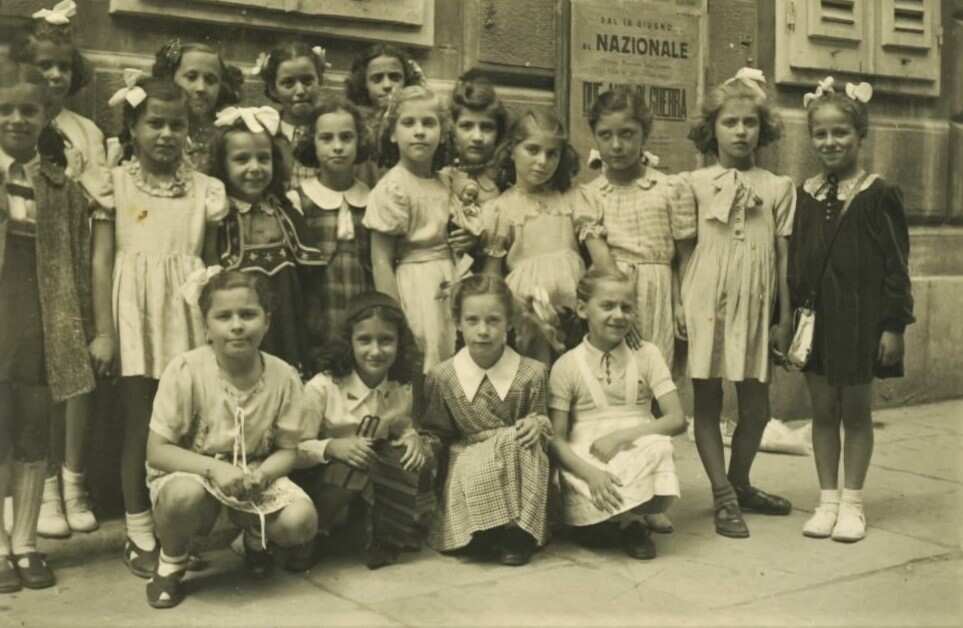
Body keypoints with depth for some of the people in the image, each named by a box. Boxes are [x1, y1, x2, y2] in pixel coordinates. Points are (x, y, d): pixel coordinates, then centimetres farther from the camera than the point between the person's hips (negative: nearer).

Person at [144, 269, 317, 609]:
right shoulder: (185, 371, -19)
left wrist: (260, 475, -26)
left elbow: (286, 449, -3)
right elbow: (157, 451, -16)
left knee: (301, 520, -24)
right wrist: (214, 469, -31)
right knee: (185, 494, -38)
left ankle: (254, 538, 16)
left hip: (254, 477, 2)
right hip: (190, 474, -2)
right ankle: (171, 562, -1)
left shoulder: (284, 376, -11)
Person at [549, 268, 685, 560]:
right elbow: (556, 438, -4)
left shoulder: (647, 355, 6)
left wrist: (622, 435, -15)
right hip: (587, 460, -2)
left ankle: (629, 519, 4)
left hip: (638, 452, 2)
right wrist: (590, 473, -23)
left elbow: (677, 419, -2)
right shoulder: (567, 366, 1)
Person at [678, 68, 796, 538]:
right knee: (707, 401, 3)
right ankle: (723, 496, 12)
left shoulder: (778, 187, 6)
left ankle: (739, 483, 28)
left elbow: (783, 256, 5)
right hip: (707, 304, -2)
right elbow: (684, 251, 1)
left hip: (755, 306, 2)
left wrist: (785, 316, 3)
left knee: (756, 405, 8)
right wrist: (680, 305, -6)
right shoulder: (695, 183, 1)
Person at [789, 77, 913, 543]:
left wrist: (894, 324, -9)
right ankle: (827, 499, 21)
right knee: (823, 409, 10)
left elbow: (896, 264, -6)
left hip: (861, 316, -3)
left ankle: (852, 501, 19)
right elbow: (793, 261, 9)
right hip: (815, 313, 4)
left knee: (856, 411, 7)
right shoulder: (805, 196, 5)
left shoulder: (879, 195, -6)